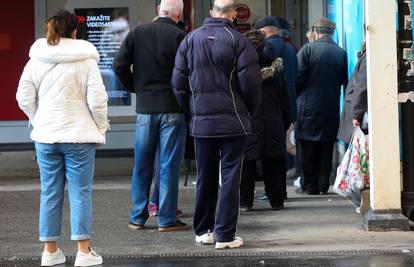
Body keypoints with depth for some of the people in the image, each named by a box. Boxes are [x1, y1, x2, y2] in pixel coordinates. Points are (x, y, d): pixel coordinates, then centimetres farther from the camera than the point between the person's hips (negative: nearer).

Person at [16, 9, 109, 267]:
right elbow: (97, 99, -11)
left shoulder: (36, 60, 2)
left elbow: (24, 98, 4)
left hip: (46, 136, 3)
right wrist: (101, 126, 4)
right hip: (79, 135, -3)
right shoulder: (86, 59, -8)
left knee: (50, 193, 10)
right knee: (81, 192, 2)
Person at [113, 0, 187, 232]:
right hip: (173, 108, -3)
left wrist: (136, 88, 11)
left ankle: (138, 218, 17)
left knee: (142, 165, 12)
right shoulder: (180, 37, -9)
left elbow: (120, 66, -1)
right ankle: (167, 219, 5)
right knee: (169, 165, 2)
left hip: (145, 108, 3)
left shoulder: (138, 33, 2)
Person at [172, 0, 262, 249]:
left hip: (201, 122, 4)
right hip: (233, 121, -4)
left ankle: (203, 230, 20)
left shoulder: (190, 39, 5)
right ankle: (225, 235, 1)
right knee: (230, 177, 1)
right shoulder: (238, 41, -7)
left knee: (205, 177, 13)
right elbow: (250, 83, -10)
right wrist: (249, 112, 6)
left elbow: (178, 83, 6)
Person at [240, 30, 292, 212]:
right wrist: (286, 121, 14)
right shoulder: (275, 68, 2)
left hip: (246, 122, -2)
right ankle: (277, 200, 12)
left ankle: (245, 201, 3)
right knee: (274, 163, 8)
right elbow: (284, 97, 7)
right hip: (273, 124, 2)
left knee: (246, 162, 4)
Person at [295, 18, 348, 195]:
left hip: (309, 106, -3)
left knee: (307, 149, 4)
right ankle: (323, 185, 13)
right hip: (331, 109, 3)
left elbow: (299, 77, -10)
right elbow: (344, 80, 6)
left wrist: (296, 96, 4)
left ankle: (309, 186, 6)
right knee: (326, 149, 10)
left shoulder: (307, 49, -8)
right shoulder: (341, 53, 2)